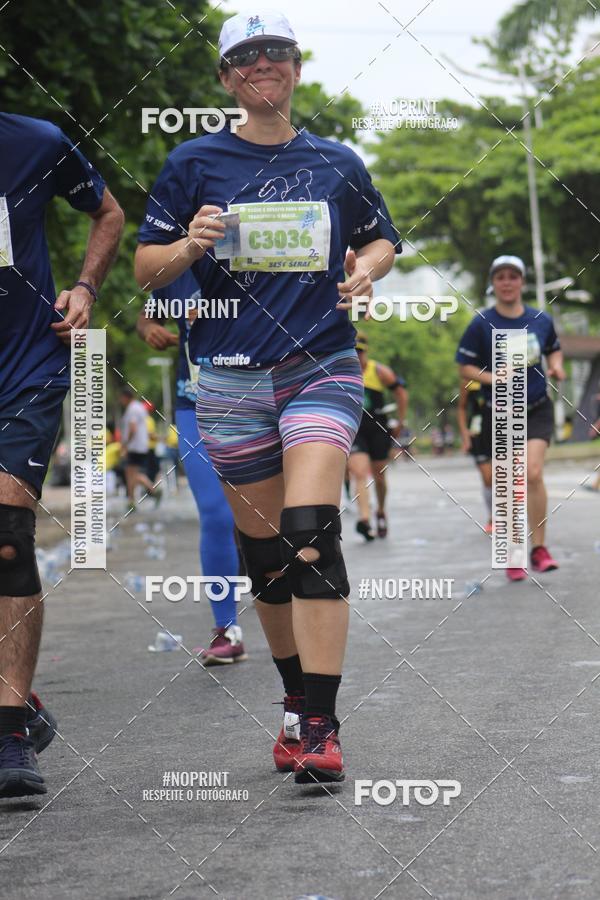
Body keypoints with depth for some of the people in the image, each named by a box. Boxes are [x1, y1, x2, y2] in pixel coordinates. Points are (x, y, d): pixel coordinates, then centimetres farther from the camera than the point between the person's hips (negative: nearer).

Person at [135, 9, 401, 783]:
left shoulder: (336, 164, 9)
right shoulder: (194, 163, 6)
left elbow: (381, 237, 24)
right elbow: (146, 267, 7)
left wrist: (366, 268, 2)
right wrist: (189, 246, -14)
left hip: (321, 367, -1)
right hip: (231, 378, 1)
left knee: (312, 534, -18)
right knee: (263, 548, 6)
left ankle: (320, 727, -19)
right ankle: (296, 698, 26)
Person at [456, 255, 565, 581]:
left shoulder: (541, 320, 2)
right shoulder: (481, 324, -6)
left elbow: (554, 349, 21)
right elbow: (464, 367, -4)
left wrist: (556, 366, -1)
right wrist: (494, 378, -20)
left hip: (537, 409, 1)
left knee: (533, 472, -19)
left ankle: (539, 548, -5)